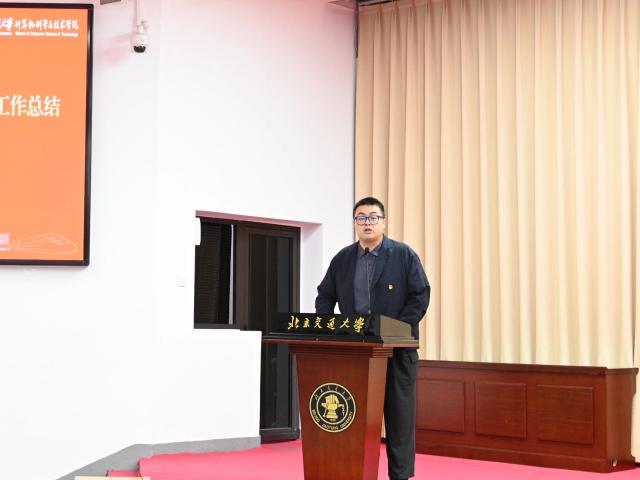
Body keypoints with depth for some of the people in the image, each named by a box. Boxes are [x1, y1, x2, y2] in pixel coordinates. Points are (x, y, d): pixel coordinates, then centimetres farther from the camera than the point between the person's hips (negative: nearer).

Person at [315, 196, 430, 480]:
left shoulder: (404, 255, -1)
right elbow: (325, 296, 15)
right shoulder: (342, 259, 10)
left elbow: (420, 296, -5)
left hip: (396, 349, -3)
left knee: (399, 414, 1)